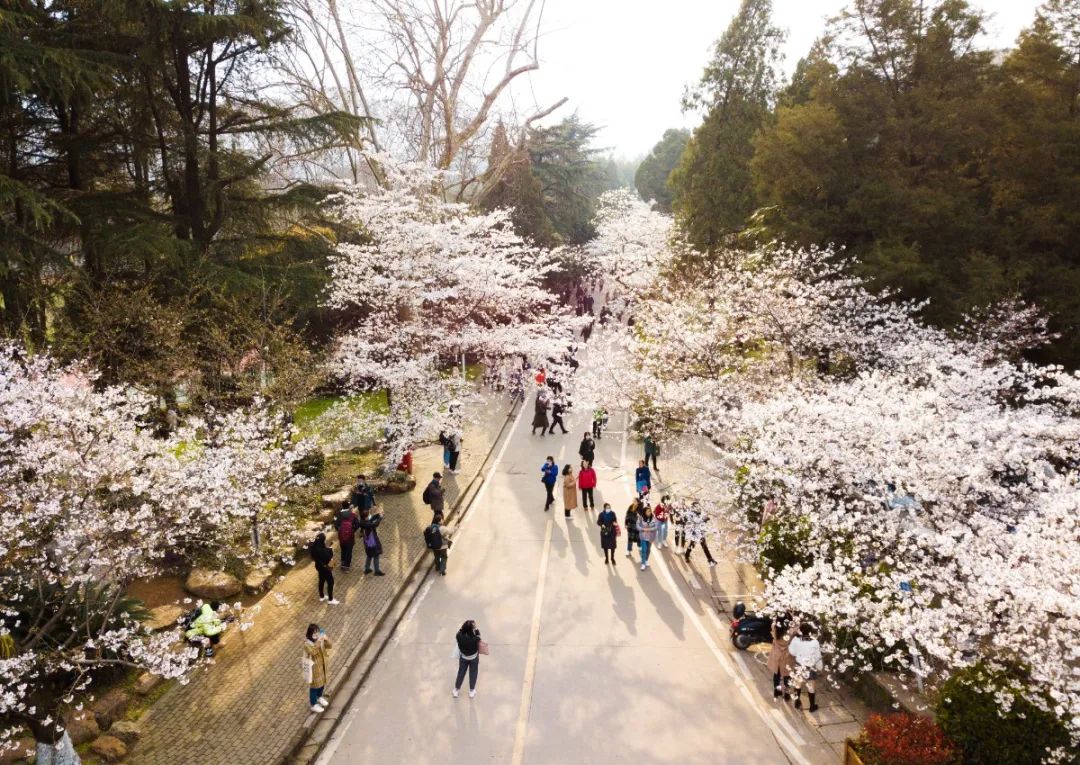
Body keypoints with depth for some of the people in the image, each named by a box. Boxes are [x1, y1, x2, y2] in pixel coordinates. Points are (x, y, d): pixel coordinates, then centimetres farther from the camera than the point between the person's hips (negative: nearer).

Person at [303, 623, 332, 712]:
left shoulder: (321, 640, -6)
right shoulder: (307, 644, -25)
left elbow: (330, 646, -12)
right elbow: (313, 652, -40)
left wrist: (325, 639, -28)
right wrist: (318, 641, -44)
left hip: (322, 665, 6)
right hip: (314, 667, -6)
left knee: (322, 682, 24)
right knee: (314, 685, 8)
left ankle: (319, 697, 51)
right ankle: (314, 705, 27)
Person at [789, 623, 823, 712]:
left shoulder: (796, 640, -21)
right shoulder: (814, 642, -24)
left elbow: (792, 652, -9)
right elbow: (818, 657, -12)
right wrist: (819, 668, 4)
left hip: (799, 667, 2)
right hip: (810, 669, -2)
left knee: (798, 685, 23)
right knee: (811, 687, 18)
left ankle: (797, 703, 39)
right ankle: (812, 706, 34)